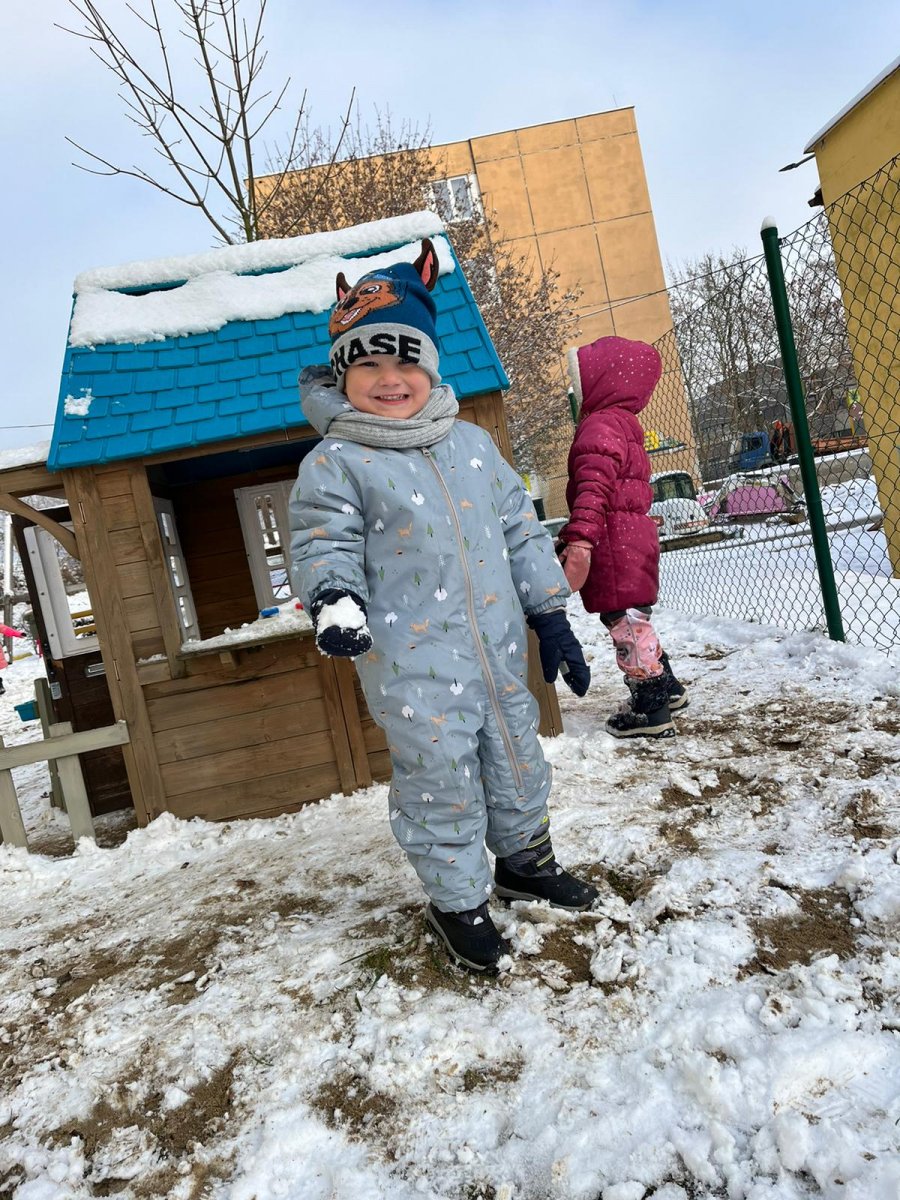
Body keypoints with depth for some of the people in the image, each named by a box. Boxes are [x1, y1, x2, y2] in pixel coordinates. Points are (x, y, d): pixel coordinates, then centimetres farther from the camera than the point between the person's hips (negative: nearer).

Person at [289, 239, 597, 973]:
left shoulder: (472, 444, 10)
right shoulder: (335, 463, -6)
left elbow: (520, 531, 13)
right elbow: (324, 545, -9)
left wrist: (550, 615, 11)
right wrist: (334, 600, -32)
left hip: (498, 648, 6)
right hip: (413, 663, -5)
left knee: (517, 757, 20)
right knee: (441, 778, 4)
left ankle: (526, 859, 46)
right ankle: (458, 900, 30)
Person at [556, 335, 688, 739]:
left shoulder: (599, 426, -15)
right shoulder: (621, 423, 18)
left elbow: (594, 489, -28)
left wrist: (579, 540, -35)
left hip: (614, 546, -10)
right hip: (632, 536, 10)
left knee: (625, 623, -2)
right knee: (632, 622, 21)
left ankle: (652, 712, 7)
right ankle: (666, 689, 34)